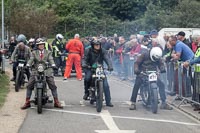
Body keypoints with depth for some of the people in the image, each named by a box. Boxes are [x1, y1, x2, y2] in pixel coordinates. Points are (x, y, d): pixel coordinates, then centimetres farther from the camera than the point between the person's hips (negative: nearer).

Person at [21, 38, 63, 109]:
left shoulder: (48, 52, 13)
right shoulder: (34, 53, 15)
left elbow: (51, 59, -3)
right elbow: (31, 59, -1)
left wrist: (53, 65, -25)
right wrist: (28, 65, -22)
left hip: (47, 71, -1)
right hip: (36, 71, 1)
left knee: (53, 86, -11)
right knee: (29, 86, -10)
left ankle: (56, 102, -2)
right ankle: (27, 102, -2)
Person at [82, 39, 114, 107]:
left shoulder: (102, 51, 1)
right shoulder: (88, 51, -2)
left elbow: (107, 59, -10)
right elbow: (85, 59, -9)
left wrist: (110, 66, -29)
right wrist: (84, 64, -33)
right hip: (90, 68, -2)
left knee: (106, 84, -8)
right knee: (87, 77, -34)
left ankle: (108, 101, 2)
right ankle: (86, 92, -6)